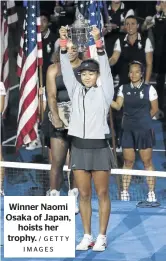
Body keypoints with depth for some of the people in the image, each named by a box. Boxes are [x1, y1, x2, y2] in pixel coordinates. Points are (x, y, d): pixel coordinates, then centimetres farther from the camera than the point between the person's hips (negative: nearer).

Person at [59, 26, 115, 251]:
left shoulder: (104, 92, 0)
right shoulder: (76, 91, 8)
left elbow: (105, 68, -13)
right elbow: (66, 69, -1)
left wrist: (98, 42, -25)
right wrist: (63, 43, -13)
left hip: (99, 147, -3)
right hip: (79, 147, 3)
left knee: (102, 194, 2)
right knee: (84, 194, 7)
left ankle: (102, 237, 8)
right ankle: (87, 237, 14)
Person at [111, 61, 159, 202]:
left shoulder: (149, 89, -4)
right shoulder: (124, 89, 6)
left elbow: (154, 109, 3)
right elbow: (118, 106, -2)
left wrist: (142, 119, 5)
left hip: (144, 130, -3)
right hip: (128, 129, 3)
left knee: (147, 161, 0)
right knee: (128, 161, 5)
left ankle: (151, 193, 3)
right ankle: (125, 192, 10)